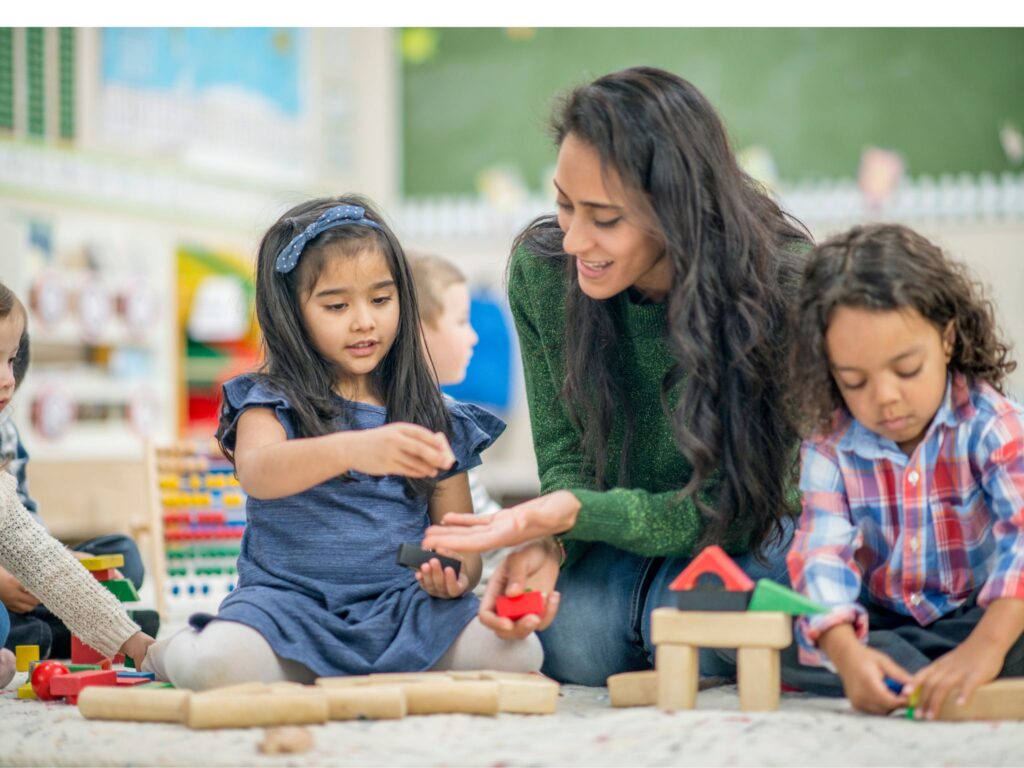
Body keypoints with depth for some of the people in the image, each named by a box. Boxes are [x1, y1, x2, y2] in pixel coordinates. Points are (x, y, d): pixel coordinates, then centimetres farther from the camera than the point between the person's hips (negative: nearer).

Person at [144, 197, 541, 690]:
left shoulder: (437, 421, 11)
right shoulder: (270, 403, 1)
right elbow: (257, 472, -23)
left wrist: (457, 574, -13)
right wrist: (352, 450, -41)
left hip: (404, 605, 2)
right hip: (291, 603, -2)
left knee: (518, 651, -24)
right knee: (216, 665, -32)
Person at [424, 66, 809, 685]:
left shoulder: (781, 285, -26)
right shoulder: (541, 270, -15)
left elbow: (731, 507, -22)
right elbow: (566, 455, -6)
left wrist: (575, 514, -37)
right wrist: (547, 543, -29)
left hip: (757, 540, -2)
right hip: (620, 531, 2)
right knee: (571, 638, -28)